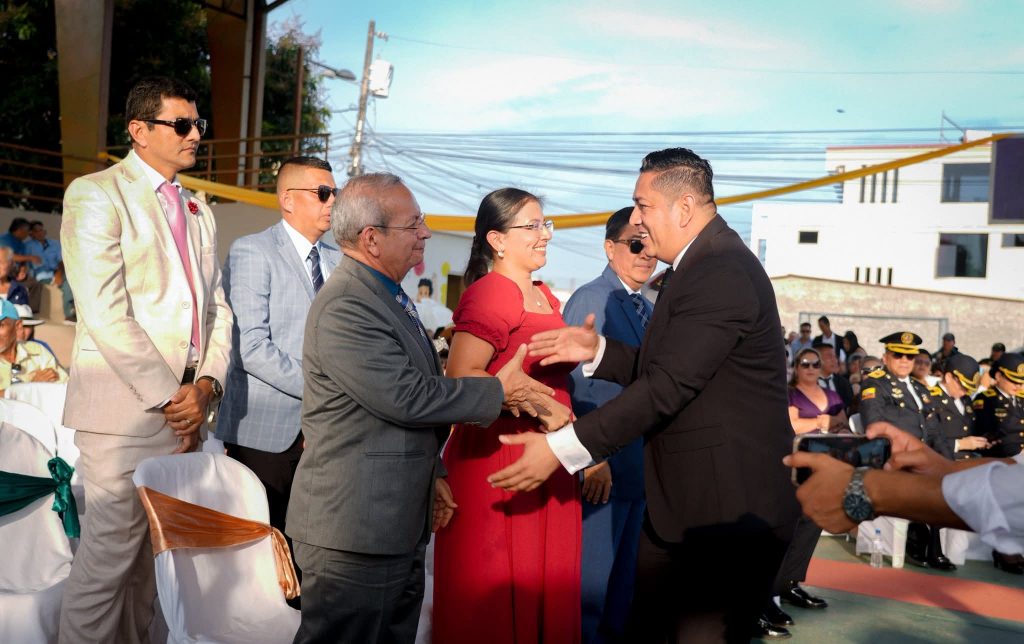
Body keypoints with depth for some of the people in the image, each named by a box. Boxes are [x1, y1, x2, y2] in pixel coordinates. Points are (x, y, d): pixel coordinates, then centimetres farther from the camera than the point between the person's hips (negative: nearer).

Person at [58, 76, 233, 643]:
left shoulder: (199, 211, 17)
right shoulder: (96, 194, -5)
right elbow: (104, 313, -15)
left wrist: (206, 383, -2)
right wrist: (168, 395, -15)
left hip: (185, 406, 7)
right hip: (125, 407, -6)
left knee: (154, 549, 14)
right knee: (111, 549, 0)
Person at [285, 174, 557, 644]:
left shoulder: (388, 296, 13)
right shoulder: (344, 307, -20)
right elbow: (405, 397, -24)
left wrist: (433, 471, 19)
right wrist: (499, 390, -12)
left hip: (400, 526, 9)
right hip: (353, 530, -9)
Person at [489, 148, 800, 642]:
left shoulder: (721, 272, -21)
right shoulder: (702, 264, 13)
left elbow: (667, 386, -26)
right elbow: (658, 367, 16)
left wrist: (560, 448, -25)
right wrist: (598, 351, -1)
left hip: (730, 509, -10)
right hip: (679, 502, 10)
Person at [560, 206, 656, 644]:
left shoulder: (647, 310, 13)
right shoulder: (590, 299, -11)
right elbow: (575, 385, -16)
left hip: (640, 465, 8)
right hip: (603, 465, -8)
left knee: (624, 572, 17)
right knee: (593, 574, 3)